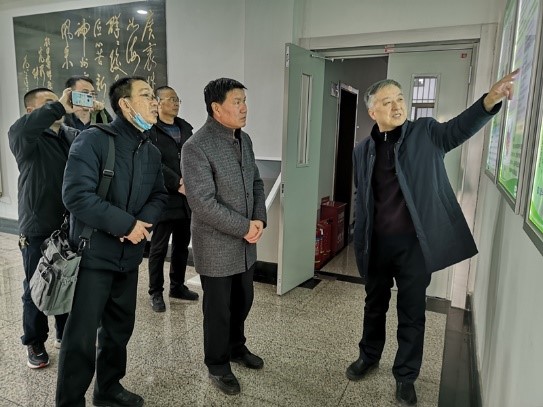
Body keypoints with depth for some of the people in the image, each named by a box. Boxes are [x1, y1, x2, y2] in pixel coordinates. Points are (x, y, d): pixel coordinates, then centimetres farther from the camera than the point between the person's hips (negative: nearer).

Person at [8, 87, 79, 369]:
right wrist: (59, 106, -33)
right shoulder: (23, 139, -7)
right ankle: (35, 344, 29)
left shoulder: (73, 135, 10)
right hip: (37, 229, -4)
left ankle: (66, 334, 36)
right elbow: (21, 128, -31)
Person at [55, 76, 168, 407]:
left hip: (128, 256, 7)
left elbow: (159, 196, 12)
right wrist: (128, 224, -21)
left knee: (120, 329, 19)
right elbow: (77, 195, -23)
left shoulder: (152, 151, 7)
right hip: (94, 254, -6)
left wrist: (144, 222, -10)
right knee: (81, 336, 3)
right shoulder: (94, 140, -14)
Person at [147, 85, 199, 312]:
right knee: (159, 248, 4)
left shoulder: (185, 127, 14)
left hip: (186, 198, 6)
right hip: (164, 198, -6)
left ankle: (177, 286, 30)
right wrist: (177, 184, -18)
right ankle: (155, 292, 18)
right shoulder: (150, 130, -6)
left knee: (182, 245, 15)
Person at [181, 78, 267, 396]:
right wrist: (245, 227, -19)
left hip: (246, 243, 7)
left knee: (243, 301, 21)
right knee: (218, 309, 11)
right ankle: (218, 364, 34)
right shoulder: (196, 147, -19)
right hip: (216, 246, -7)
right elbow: (203, 203, -24)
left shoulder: (244, 139, 6)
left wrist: (259, 219, -5)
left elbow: (257, 183, 11)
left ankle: (236, 347, 46)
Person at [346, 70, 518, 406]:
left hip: (414, 243, -2)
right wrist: (359, 244, 8)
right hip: (377, 243, 3)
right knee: (375, 305, 20)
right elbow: (361, 200, 8)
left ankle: (406, 376, 31)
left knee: (412, 312, 11)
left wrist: (490, 100, -42)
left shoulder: (427, 134, -2)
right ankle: (369, 357, 43)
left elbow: (460, 128, -23)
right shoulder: (363, 150, 4)